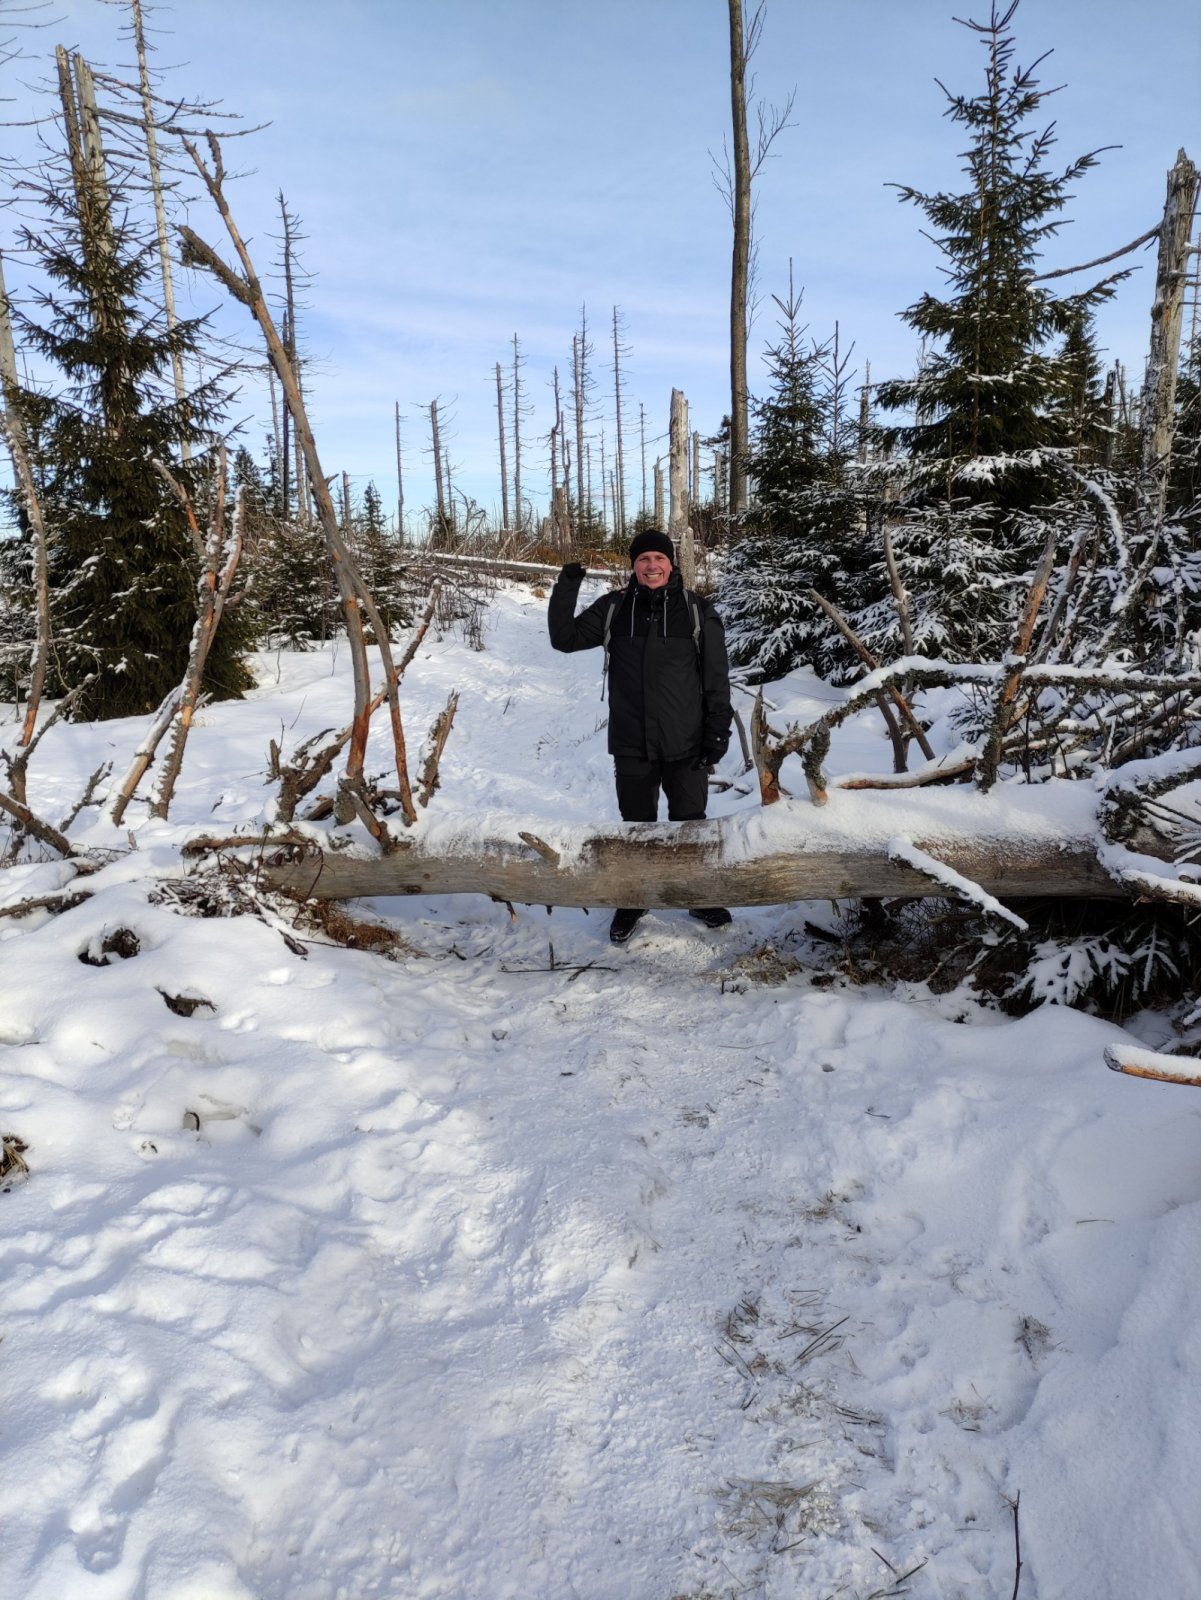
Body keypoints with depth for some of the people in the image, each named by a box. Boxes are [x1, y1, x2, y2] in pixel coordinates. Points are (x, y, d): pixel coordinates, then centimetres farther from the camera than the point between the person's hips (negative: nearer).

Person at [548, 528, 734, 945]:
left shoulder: (697, 610, -3)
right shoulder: (613, 609, 2)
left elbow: (716, 678, -1)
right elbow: (565, 638, 3)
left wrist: (717, 732, -5)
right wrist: (566, 587, -7)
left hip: (686, 744, -1)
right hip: (631, 746, 1)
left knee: (690, 823, 11)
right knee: (637, 825, 13)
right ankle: (633, 899, 30)